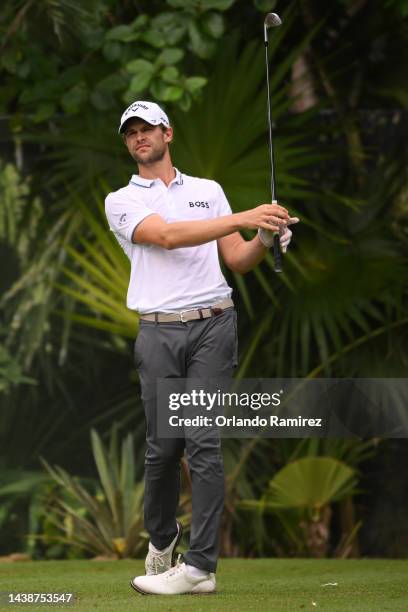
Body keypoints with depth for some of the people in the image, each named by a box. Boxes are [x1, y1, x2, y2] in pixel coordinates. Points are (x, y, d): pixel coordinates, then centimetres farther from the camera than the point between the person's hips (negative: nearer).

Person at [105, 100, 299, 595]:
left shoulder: (208, 191, 16)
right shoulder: (121, 202, 7)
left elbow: (237, 261, 13)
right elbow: (167, 236, -12)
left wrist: (265, 240, -10)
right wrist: (244, 218, -21)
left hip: (212, 326, 0)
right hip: (158, 332, 0)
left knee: (204, 443, -8)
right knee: (163, 447, 0)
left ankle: (200, 566, -9)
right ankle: (160, 536, 27)